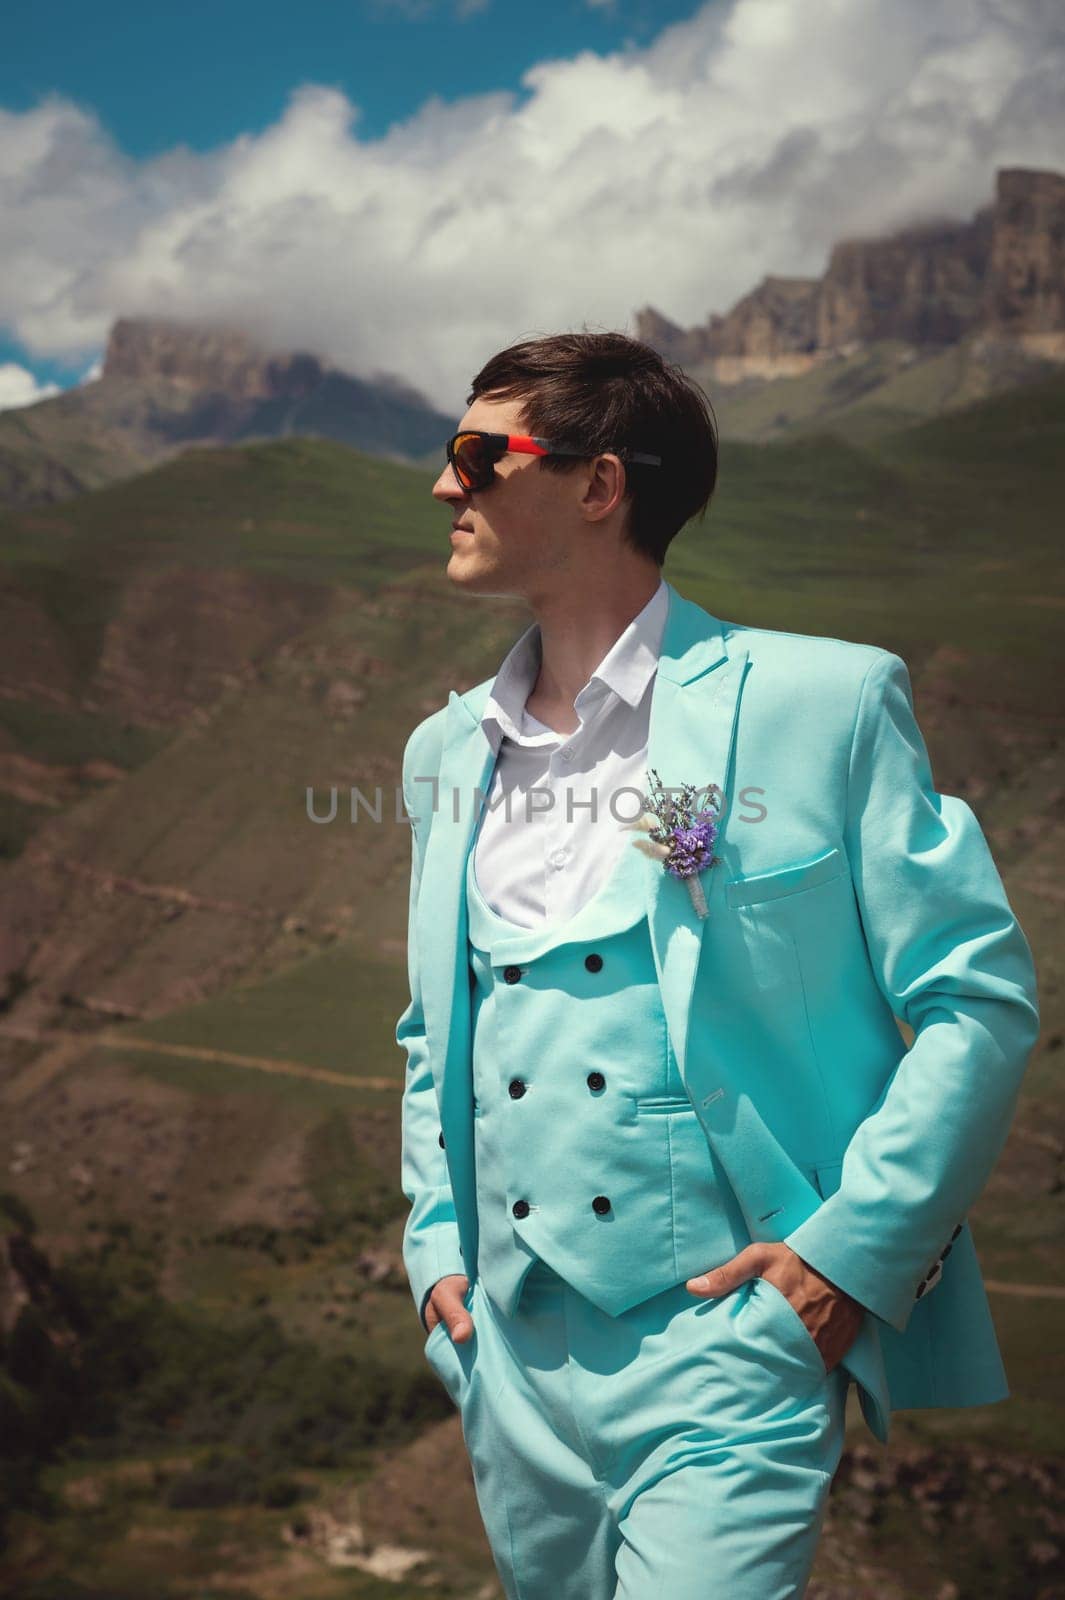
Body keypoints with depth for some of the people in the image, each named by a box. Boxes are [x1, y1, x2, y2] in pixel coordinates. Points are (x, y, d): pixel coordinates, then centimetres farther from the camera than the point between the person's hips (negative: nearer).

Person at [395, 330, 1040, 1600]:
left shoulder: (821, 701, -7)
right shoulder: (447, 752, 11)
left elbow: (980, 995, -7)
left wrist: (855, 1247, -13)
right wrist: (436, 1240, 11)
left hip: (725, 1343, -6)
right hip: (513, 1357, 6)